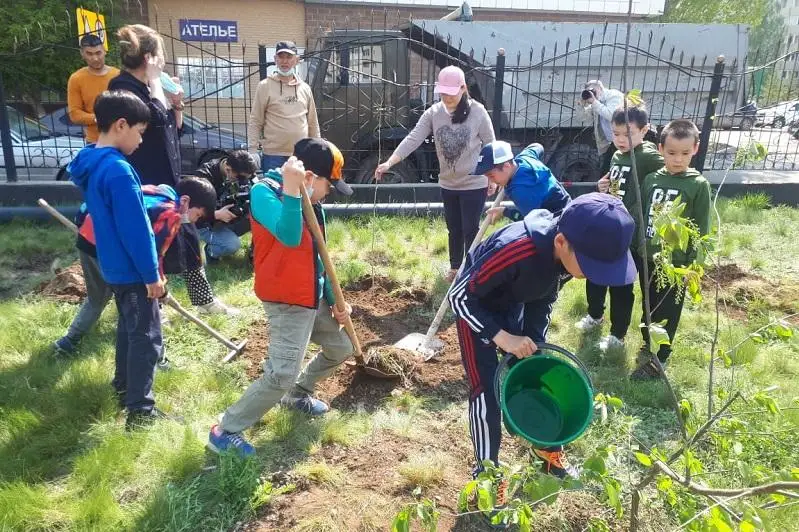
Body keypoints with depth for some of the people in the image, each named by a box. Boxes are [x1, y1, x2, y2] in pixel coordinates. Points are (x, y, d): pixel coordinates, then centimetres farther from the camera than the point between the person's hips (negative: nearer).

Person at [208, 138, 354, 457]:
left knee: (340, 348, 21)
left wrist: (335, 300, 13)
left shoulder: (311, 202, 7)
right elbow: (289, 237, -35)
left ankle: (297, 395, 41)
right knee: (282, 374, -15)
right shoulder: (265, 192, -17)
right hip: (287, 301, -9)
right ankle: (225, 431, 2)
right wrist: (291, 191, -41)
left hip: (315, 296, 9)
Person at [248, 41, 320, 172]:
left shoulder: (305, 88, 9)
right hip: (273, 156, -4)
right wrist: (253, 152, -9)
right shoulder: (265, 86, -2)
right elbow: (255, 122, -2)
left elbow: (313, 123, 14)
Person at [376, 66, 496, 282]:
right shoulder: (433, 112, -7)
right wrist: (389, 162, -29)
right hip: (448, 184, 4)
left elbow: (490, 145, -5)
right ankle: (455, 267, 38)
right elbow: (413, 139, -16)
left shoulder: (477, 111, -14)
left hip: (474, 184, -4)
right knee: (453, 229, 18)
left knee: (470, 230, 4)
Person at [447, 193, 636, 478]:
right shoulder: (513, 251, -43)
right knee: (486, 391, -7)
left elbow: (544, 299, 0)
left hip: (514, 306, 6)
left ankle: (548, 449, 34)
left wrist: (534, 343, -4)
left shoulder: (563, 251, -20)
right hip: (475, 307, -6)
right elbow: (458, 296, -31)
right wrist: (502, 337, -32)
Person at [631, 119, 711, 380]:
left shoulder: (698, 185, -10)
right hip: (648, 258, 4)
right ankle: (647, 347, 40)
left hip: (676, 262, -3)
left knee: (667, 314, 9)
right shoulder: (651, 179, -1)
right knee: (648, 307, 19)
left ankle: (657, 361, 23)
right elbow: (639, 217, 5)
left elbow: (701, 231, -7)